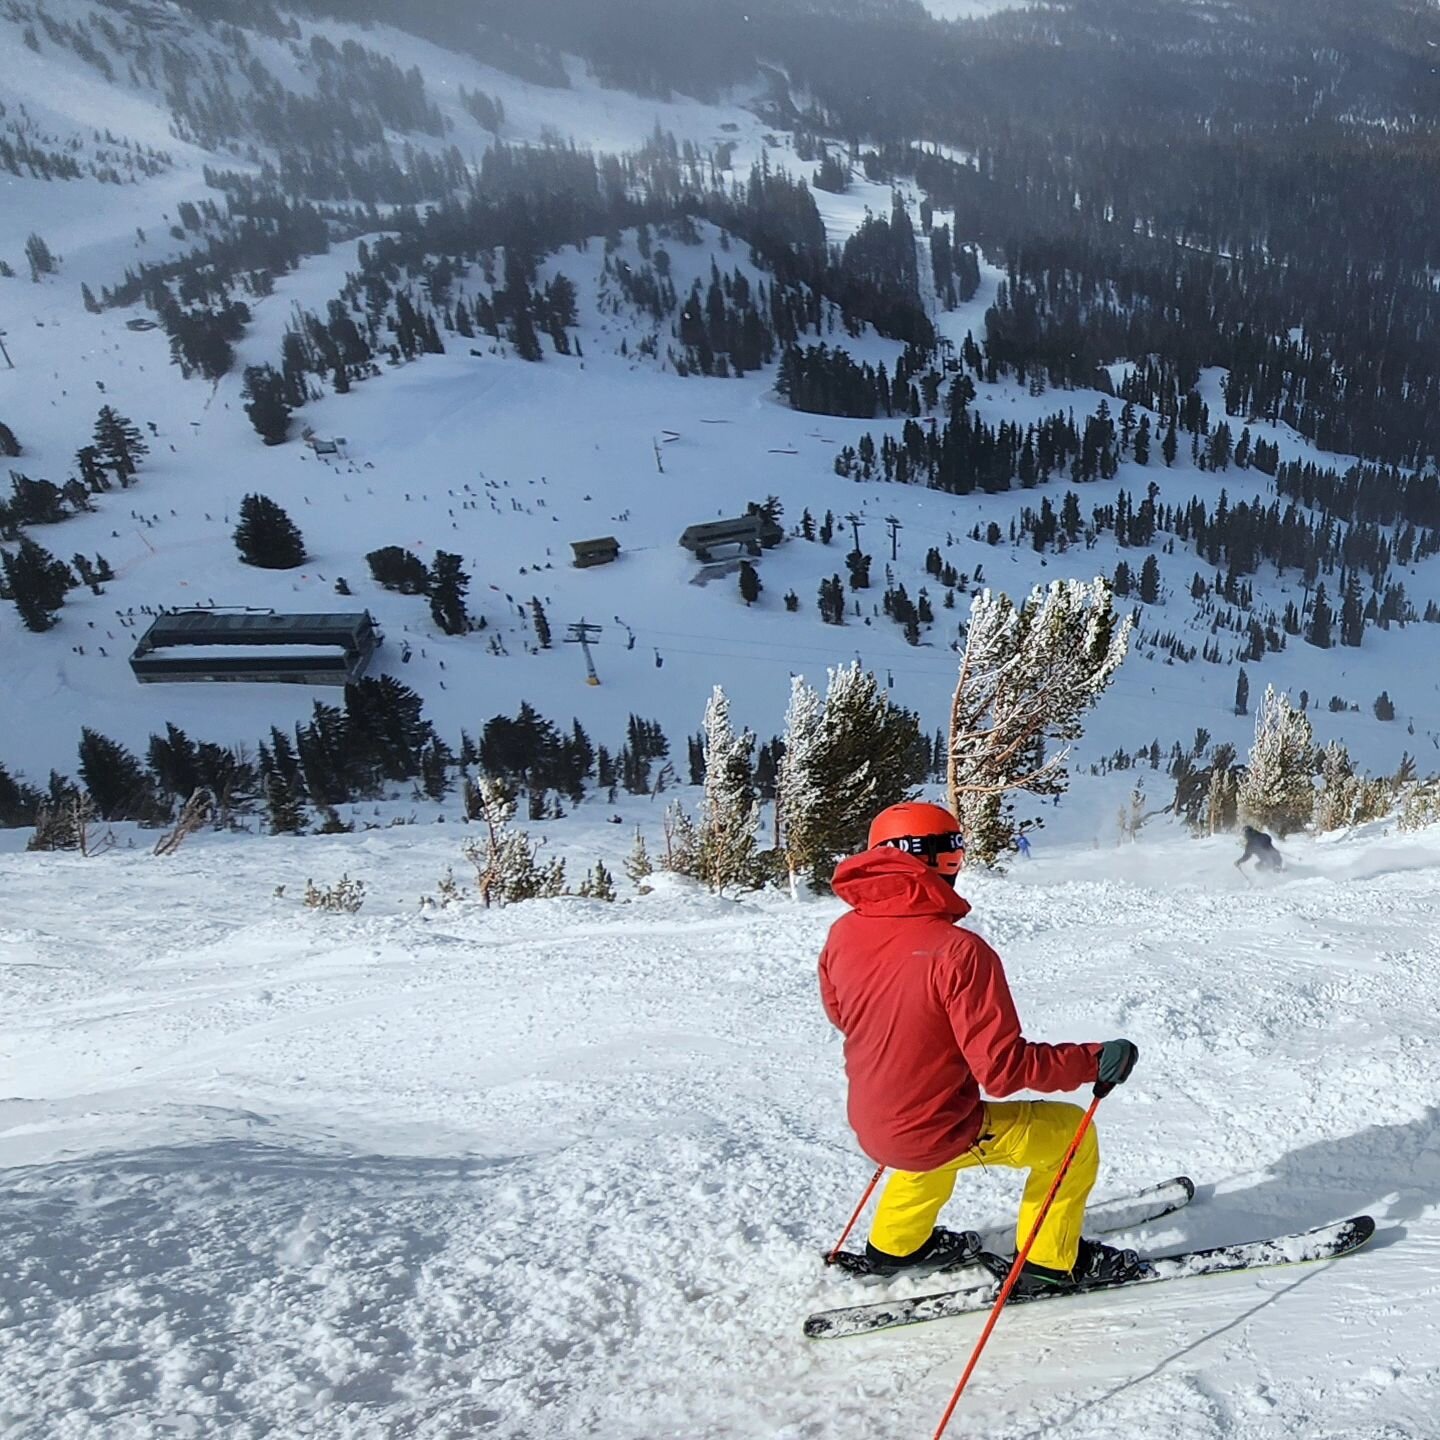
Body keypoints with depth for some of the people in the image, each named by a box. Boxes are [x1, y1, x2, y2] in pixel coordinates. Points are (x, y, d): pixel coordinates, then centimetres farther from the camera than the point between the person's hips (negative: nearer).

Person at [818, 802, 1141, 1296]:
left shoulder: (844, 933, -8)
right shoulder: (958, 950, -27)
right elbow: (1003, 1068, -24)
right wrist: (1094, 1060, -12)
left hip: (869, 1128, 6)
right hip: (937, 1137, -6)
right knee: (1070, 1131, 13)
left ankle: (895, 1245, 45)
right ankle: (1048, 1261, 29)